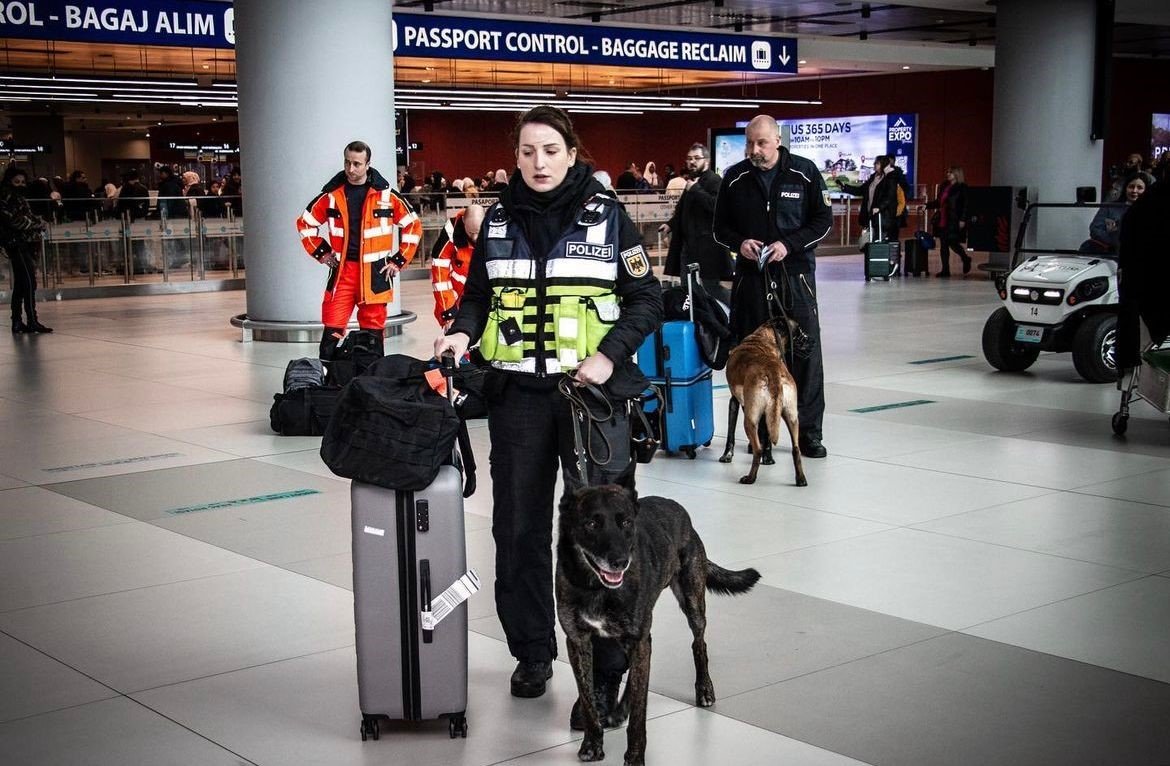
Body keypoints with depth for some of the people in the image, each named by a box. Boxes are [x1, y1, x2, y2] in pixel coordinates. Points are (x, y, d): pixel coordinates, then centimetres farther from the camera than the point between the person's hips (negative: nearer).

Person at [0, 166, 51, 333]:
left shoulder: (19, 198, 19)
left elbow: (29, 217, 22)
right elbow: (15, 220, -17)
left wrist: (37, 223, 2)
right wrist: (37, 224, -6)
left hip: (25, 244, 9)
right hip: (16, 243, -9)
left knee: (20, 284, 10)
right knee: (29, 282, -12)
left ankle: (17, 322, 14)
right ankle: (32, 321, -12)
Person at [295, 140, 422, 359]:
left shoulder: (386, 195, -1)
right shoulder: (332, 195, 3)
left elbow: (413, 225, 7)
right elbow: (305, 223, 15)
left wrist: (399, 261, 3)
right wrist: (321, 252, 7)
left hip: (375, 272, -1)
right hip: (342, 270, 1)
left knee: (374, 331, 5)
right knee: (332, 329, -4)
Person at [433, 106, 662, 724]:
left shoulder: (606, 215, -1)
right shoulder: (499, 219, 7)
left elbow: (647, 299, 0)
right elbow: (478, 295, 15)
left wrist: (609, 354, -14)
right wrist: (463, 331, -6)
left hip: (592, 389, -3)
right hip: (517, 392, 3)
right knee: (518, 525, 8)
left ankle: (604, 671, 6)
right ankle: (532, 650, 25)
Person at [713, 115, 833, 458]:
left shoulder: (804, 172, -2)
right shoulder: (734, 178, 4)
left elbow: (823, 220, 0)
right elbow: (720, 227, 11)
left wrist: (788, 244, -14)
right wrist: (739, 242, -11)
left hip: (795, 274, -1)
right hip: (750, 275, 2)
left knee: (805, 351, -1)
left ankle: (809, 432, 7)